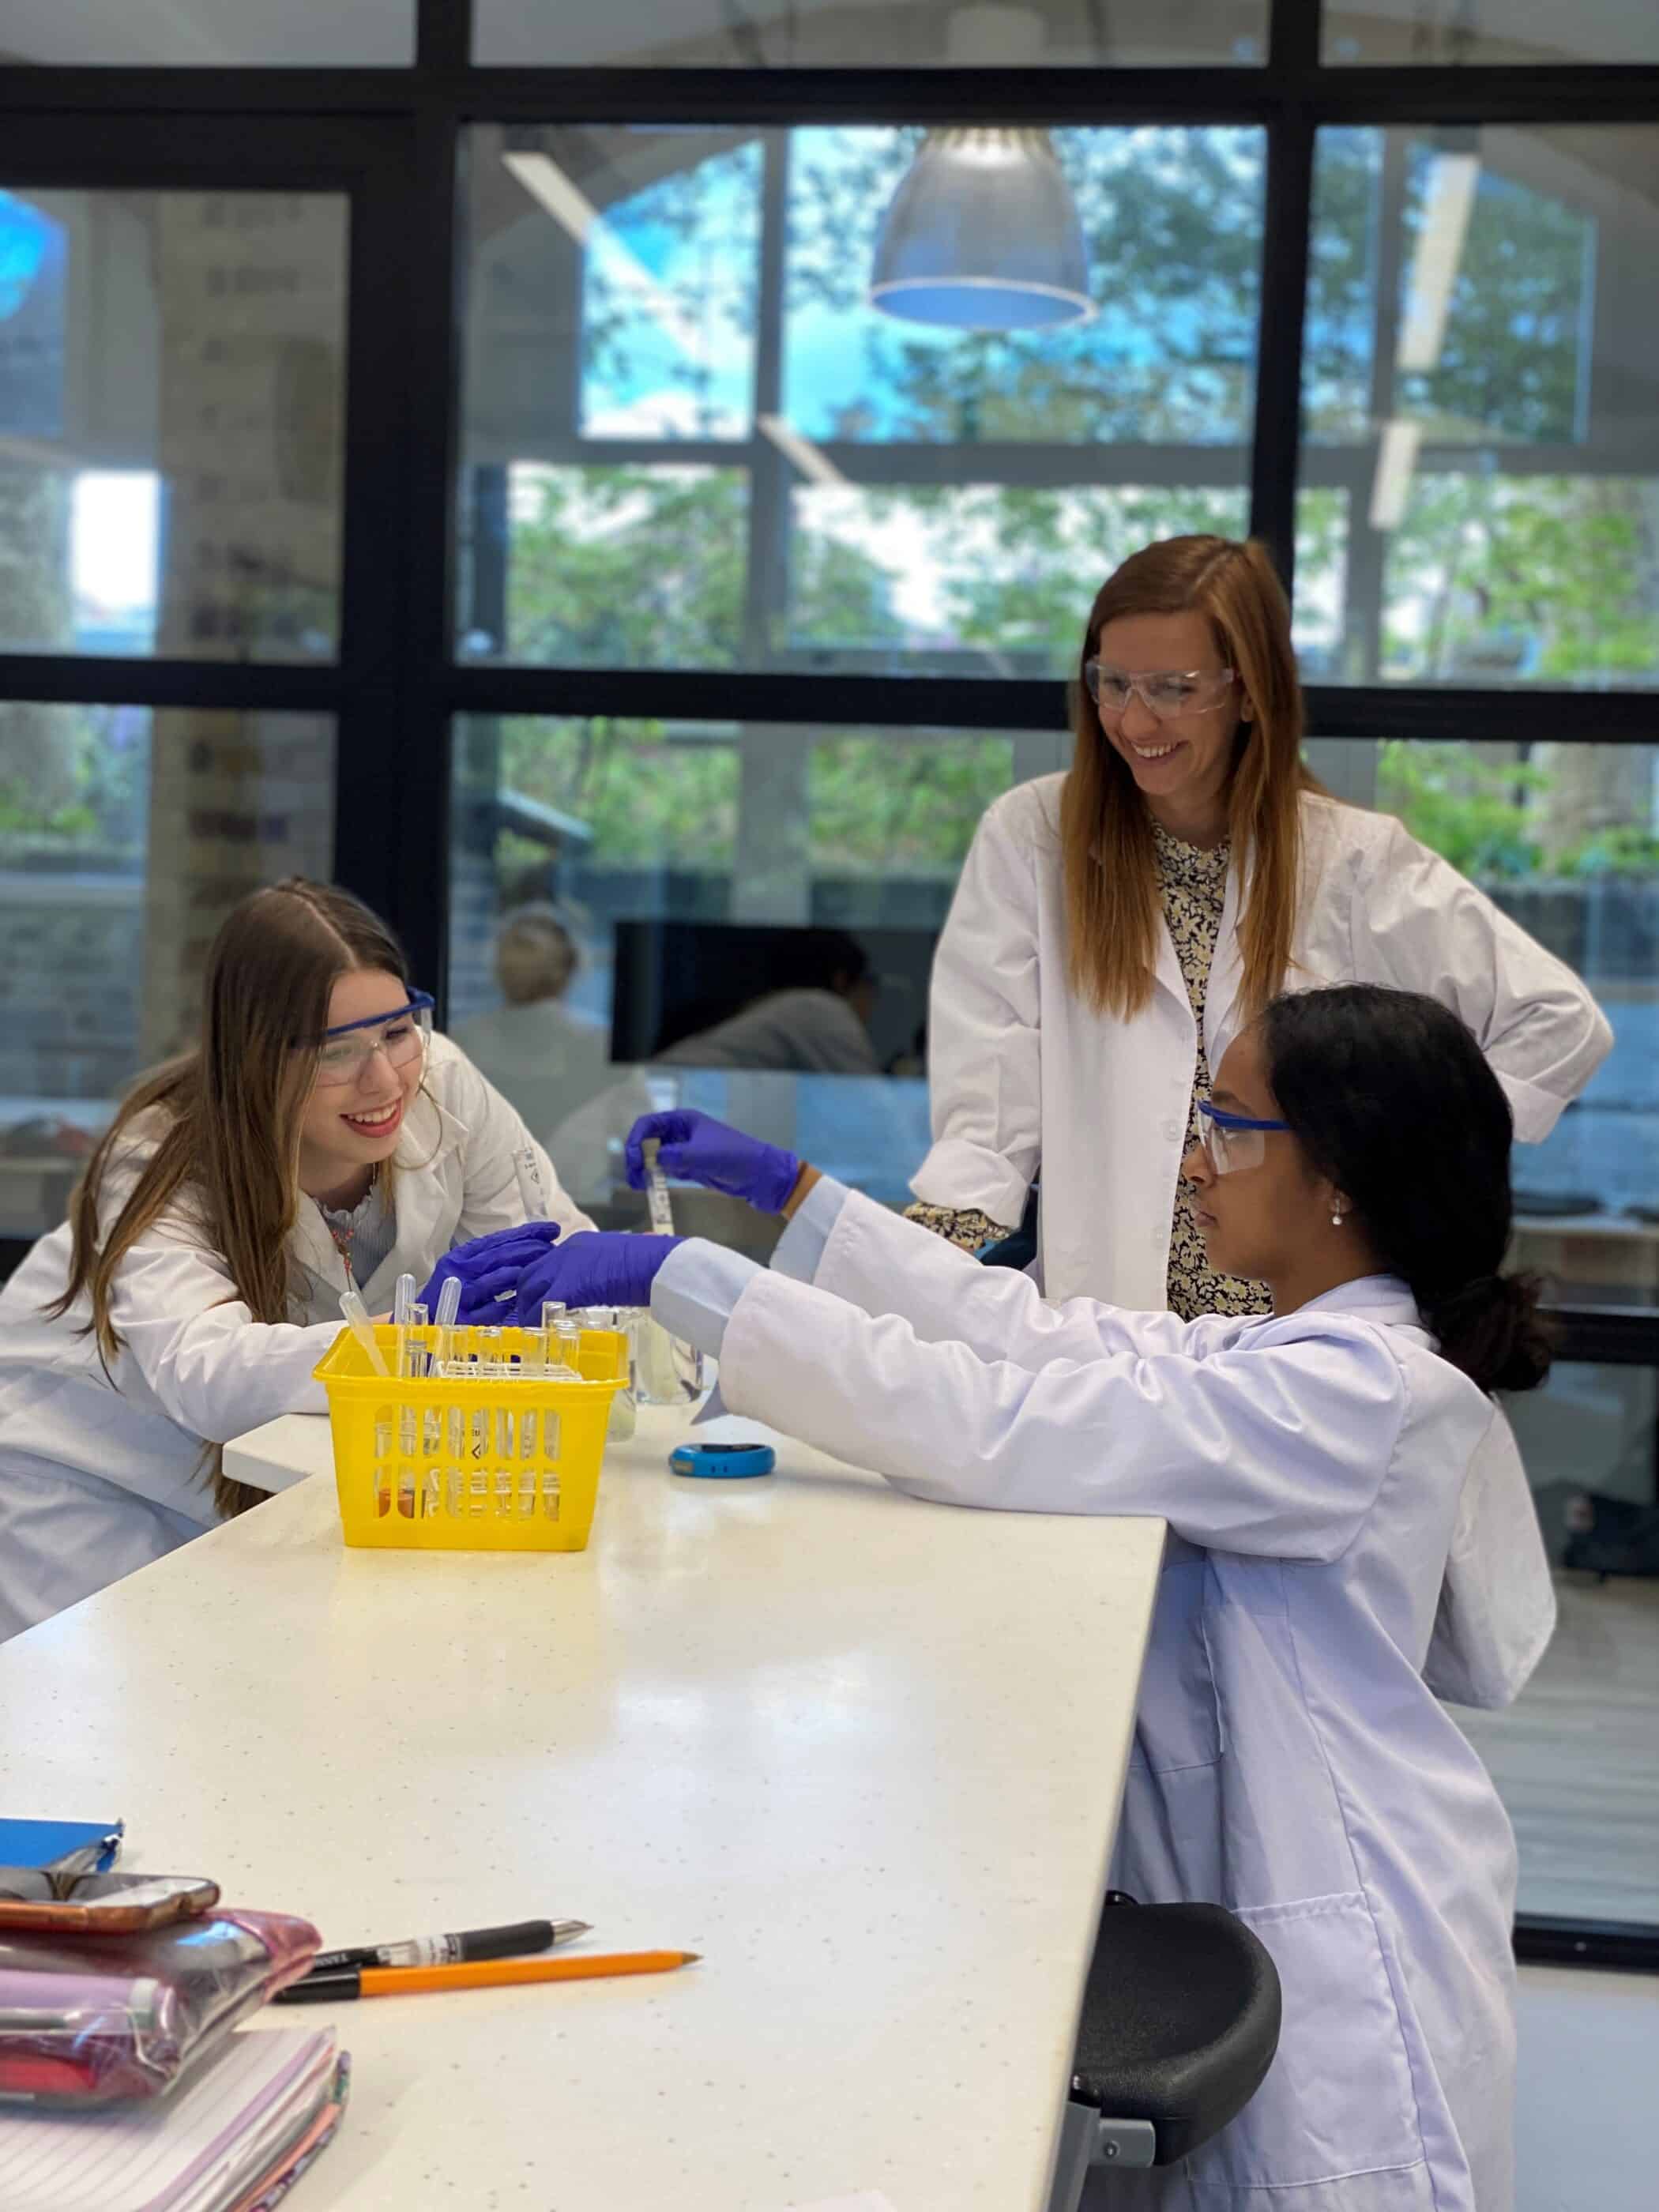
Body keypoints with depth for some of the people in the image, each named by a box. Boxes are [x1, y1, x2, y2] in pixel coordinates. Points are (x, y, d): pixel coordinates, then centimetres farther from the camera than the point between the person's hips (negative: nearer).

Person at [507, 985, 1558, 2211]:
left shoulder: (1358, 1391, -23)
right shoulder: (1295, 1350, 7)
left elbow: (983, 1426, -27)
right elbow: (1037, 1331, 11)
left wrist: (681, 1277, -24)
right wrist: (791, 1188, 11)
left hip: (1343, 1958, -9)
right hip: (1241, 1898, 9)